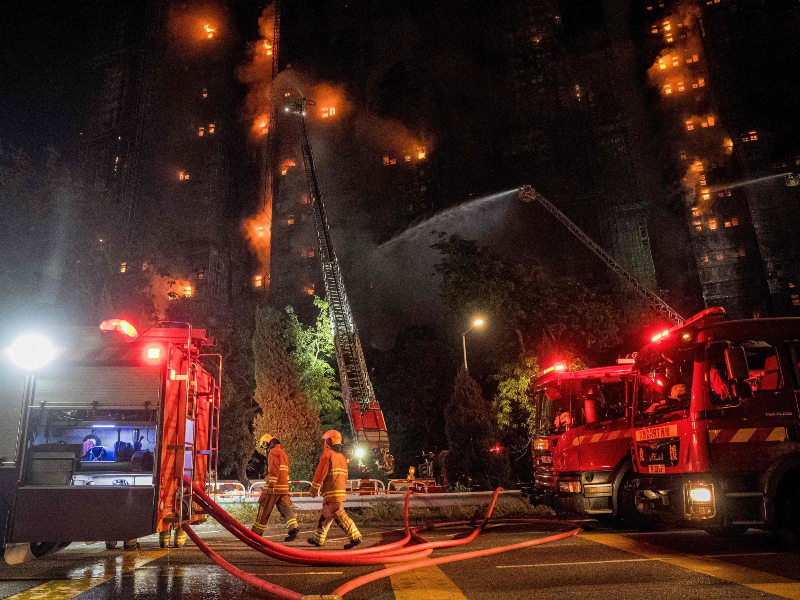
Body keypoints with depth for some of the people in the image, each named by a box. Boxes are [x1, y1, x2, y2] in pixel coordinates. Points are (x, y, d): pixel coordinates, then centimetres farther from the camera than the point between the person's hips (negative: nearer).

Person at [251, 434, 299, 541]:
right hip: (284, 488, 8)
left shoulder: (273, 452, -8)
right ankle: (293, 528, -13)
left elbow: (273, 470, -18)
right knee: (286, 509, 2)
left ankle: (256, 533, 14)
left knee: (264, 511, 4)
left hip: (274, 487, -8)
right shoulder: (283, 453, 22)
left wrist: (271, 486, -21)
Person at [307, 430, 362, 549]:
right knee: (325, 515, 16)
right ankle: (318, 539, 24)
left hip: (331, 493, -9)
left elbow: (320, 473, -11)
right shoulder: (342, 457, 19)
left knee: (340, 515, -9)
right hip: (340, 491, 9)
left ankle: (355, 537, -13)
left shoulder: (327, 454, -8)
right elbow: (345, 476, 21)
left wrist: (314, 489, -3)